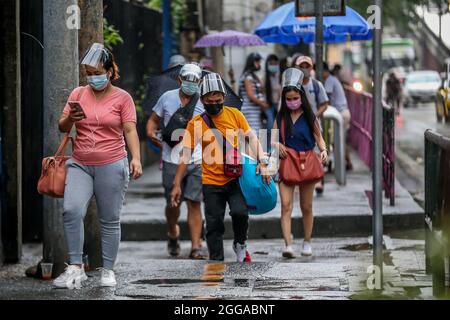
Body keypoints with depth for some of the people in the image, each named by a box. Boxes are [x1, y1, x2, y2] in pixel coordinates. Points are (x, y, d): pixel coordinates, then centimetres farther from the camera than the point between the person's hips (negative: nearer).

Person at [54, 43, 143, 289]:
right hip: (80, 165, 2)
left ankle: (108, 270, 13)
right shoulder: (78, 94, 10)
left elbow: (130, 130, -4)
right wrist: (70, 118, -12)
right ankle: (76, 268, -10)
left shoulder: (122, 98, 1)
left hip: (111, 166, -2)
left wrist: (136, 158, -18)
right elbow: (62, 128, 11)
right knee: (71, 210, -17)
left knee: (110, 220, 3)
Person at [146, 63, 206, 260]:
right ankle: (173, 234, 38)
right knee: (172, 202, 8)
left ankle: (196, 247, -4)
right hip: (172, 160, 1)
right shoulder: (167, 98, 6)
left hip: (196, 160, -1)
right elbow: (154, 119, 16)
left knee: (194, 203, -6)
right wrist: (151, 132, -3)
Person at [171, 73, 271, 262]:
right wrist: (177, 185, -3)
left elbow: (251, 137, 8)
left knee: (240, 212, -18)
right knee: (214, 224, 2)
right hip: (211, 182, 0)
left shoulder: (234, 115, 0)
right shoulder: (196, 124, -4)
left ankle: (240, 244, 11)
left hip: (236, 178, 0)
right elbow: (186, 155, -1)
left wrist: (262, 162, -5)